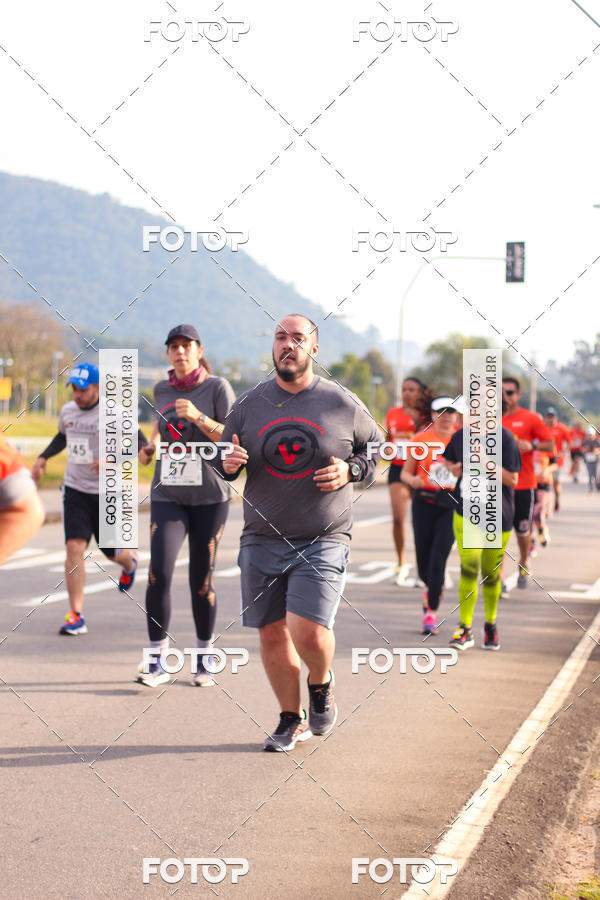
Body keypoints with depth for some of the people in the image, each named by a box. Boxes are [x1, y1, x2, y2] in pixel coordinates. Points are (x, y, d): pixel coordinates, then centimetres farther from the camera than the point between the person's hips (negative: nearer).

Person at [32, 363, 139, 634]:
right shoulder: (67, 411, 4)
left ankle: (129, 561, 50)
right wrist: (43, 457, 13)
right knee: (74, 547, -13)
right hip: (75, 490, 3)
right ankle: (76, 615, -12)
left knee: (111, 551, 10)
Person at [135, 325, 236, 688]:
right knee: (158, 573, -13)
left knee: (202, 581, 3)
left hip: (210, 497, -2)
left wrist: (198, 417, -23)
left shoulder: (217, 387, -4)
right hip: (167, 495, 2)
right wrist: (152, 445, 10)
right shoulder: (162, 389, 8)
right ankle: (157, 661, -6)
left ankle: (204, 656, 22)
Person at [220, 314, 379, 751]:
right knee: (272, 635, 5)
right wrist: (228, 464, -8)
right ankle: (292, 720, 25)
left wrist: (350, 470, -6)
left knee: (308, 631, -17)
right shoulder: (249, 404, 6)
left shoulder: (343, 403, 0)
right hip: (262, 539, 3)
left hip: (324, 539, -3)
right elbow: (226, 459, 16)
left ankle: (322, 684, 17)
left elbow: (376, 445, 13)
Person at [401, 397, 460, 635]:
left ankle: (431, 613, -3)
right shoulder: (420, 439, 3)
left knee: (438, 559, -11)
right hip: (424, 503, 1)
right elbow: (405, 473, 8)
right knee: (423, 559, 5)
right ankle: (431, 588, 40)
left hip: (452, 505, -1)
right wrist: (413, 480, -14)